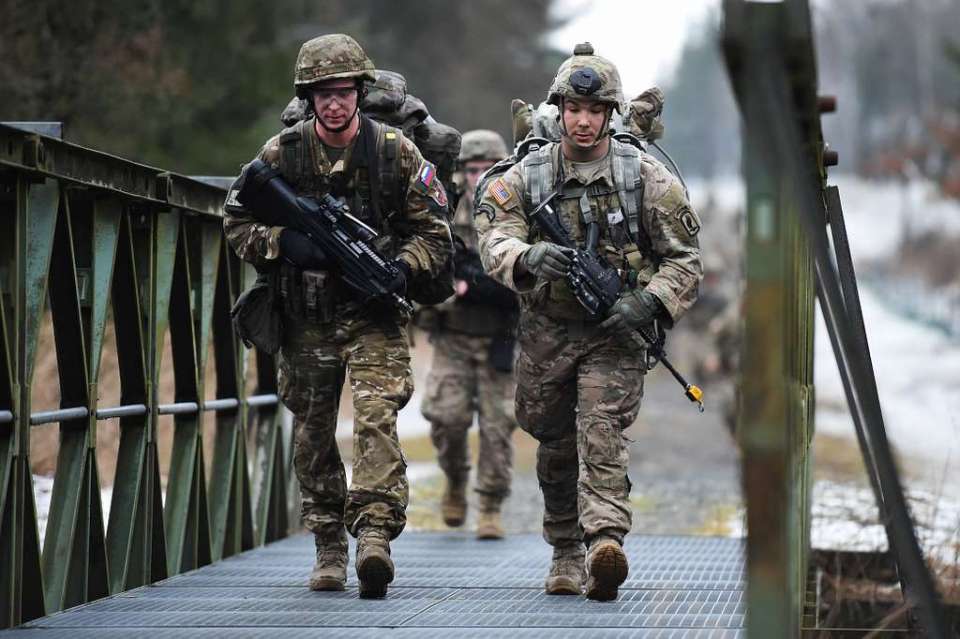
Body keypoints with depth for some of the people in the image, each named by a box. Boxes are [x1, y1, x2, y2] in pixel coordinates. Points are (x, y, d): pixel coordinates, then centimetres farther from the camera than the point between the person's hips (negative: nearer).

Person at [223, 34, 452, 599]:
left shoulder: (395, 152, -3)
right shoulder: (280, 154, 0)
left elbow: (434, 232, 2)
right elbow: (237, 222, 4)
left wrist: (403, 267, -17)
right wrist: (286, 242, -14)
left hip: (374, 317, -2)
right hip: (305, 319, 3)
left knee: (377, 420, -20)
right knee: (313, 437, 10)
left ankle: (375, 535, -28)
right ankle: (329, 548, 23)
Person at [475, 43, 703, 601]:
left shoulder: (645, 176, -2)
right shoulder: (527, 176, 2)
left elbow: (685, 257, 0)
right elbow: (495, 240, -11)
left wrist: (649, 303, -17)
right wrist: (528, 256, -34)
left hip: (615, 331, -3)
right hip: (546, 331, 3)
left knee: (602, 435, -21)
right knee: (556, 450, 13)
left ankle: (604, 544, -34)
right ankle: (565, 554, 29)